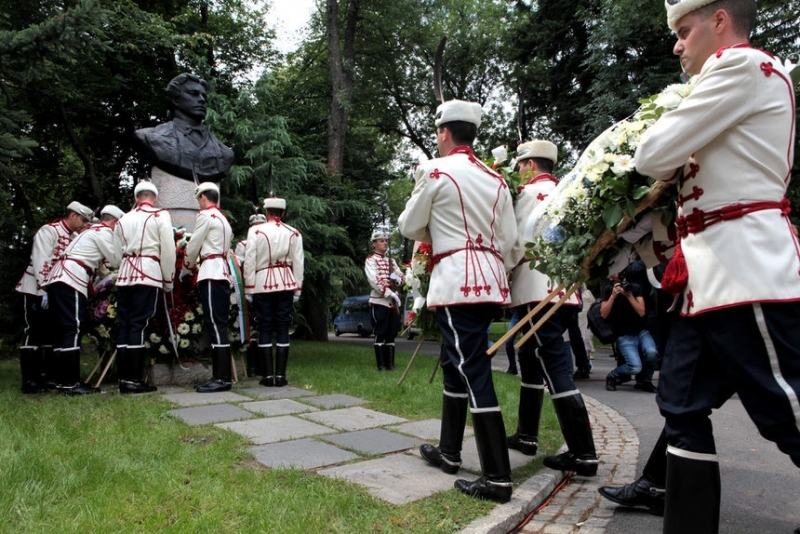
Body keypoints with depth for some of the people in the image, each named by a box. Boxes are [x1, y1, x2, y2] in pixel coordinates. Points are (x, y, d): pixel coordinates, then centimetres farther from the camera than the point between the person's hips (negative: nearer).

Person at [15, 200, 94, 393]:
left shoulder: (76, 237, 10)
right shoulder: (49, 231, -12)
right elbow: (41, 263, -18)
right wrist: (44, 291, -22)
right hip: (35, 290, -7)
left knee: (51, 334, 8)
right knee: (34, 333, -5)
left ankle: (46, 376, 15)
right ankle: (29, 381, 0)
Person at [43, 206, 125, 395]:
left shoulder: (91, 231, 28)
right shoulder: (105, 231, -1)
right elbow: (116, 261, 1)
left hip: (57, 278, 10)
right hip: (71, 280, -10)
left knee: (65, 330, 10)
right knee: (73, 329, -11)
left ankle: (62, 380, 12)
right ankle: (70, 383, -13)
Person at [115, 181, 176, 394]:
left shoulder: (123, 219, 18)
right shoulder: (160, 216, 2)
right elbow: (168, 250, -3)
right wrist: (169, 280, 5)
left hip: (125, 274, 5)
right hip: (148, 274, -5)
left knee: (124, 326, 6)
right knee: (138, 325, -6)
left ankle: (123, 379, 9)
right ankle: (134, 380, -5)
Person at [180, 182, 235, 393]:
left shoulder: (206, 215, -3)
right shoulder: (223, 218, 25)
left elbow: (193, 246, -2)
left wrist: (186, 269, 13)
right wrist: (195, 266, 22)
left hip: (212, 274, -9)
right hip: (223, 273, 9)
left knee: (215, 325, -12)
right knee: (218, 326, 7)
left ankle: (222, 378, -14)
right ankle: (220, 375, 8)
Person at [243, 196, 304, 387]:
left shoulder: (256, 231, -4)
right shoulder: (294, 233, 3)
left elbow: (249, 261, -6)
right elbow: (298, 263, 3)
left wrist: (249, 288, 0)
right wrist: (297, 289, 9)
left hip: (263, 284, -2)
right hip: (286, 284, 2)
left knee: (265, 328, 3)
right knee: (283, 328, 4)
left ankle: (268, 376, 3)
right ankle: (280, 375, 4)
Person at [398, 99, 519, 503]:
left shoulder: (436, 171, -4)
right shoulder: (495, 179, 14)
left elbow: (409, 227, 5)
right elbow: (510, 241, 12)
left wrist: (433, 226, 25)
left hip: (457, 281, -8)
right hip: (490, 281, 8)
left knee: (474, 372, -7)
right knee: (455, 364, 18)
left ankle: (498, 478, -5)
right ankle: (449, 452, 31)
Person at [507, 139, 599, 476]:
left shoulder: (532, 192, -6)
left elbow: (521, 245, -12)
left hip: (538, 292, -9)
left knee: (555, 368, -8)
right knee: (532, 360, 17)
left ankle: (583, 454, -6)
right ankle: (527, 436, 28)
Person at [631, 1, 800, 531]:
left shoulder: (744, 65, -6)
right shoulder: (738, 77, 24)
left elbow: (653, 157, -11)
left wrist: (672, 163, 8)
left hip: (748, 265, -10)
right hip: (710, 272, 10)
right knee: (683, 405, 10)